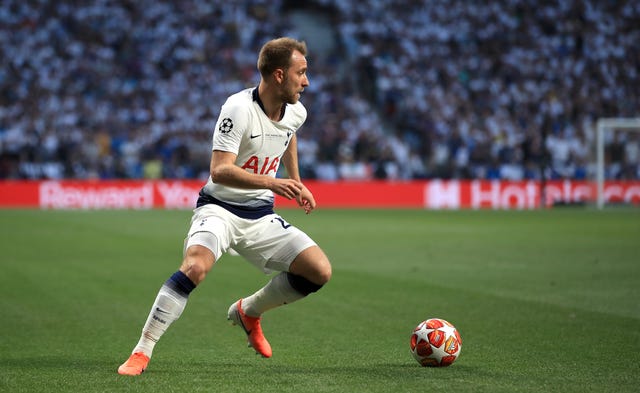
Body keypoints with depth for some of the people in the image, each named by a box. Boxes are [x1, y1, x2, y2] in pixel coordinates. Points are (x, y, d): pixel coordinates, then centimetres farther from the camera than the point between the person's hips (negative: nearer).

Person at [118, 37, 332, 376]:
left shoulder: (296, 112, 0)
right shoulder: (239, 108, -22)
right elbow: (219, 170, -31)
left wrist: (296, 182, 28)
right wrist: (271, 183, -42)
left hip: (261, 215, 6)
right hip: (219, 208, -6)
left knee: (320, 271, -8)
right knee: (196, 266, -34)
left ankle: (248, 311, 17)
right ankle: (141, 352, -24)